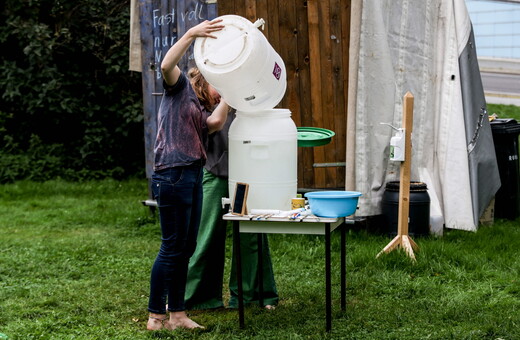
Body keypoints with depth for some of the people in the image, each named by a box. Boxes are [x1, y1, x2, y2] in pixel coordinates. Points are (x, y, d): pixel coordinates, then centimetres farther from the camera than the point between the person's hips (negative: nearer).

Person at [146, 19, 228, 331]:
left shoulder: (201, 112, 24)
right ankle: (156, 316, 4)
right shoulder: (181, 87, 6)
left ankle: (177, 314, 20)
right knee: (172, 248, -4)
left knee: (186, 249, 11)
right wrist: (191, 34, -20)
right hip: (172, 175, -9)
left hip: (193, 177, 9)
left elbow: (216, 123, 2)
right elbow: (167, 65, -16)